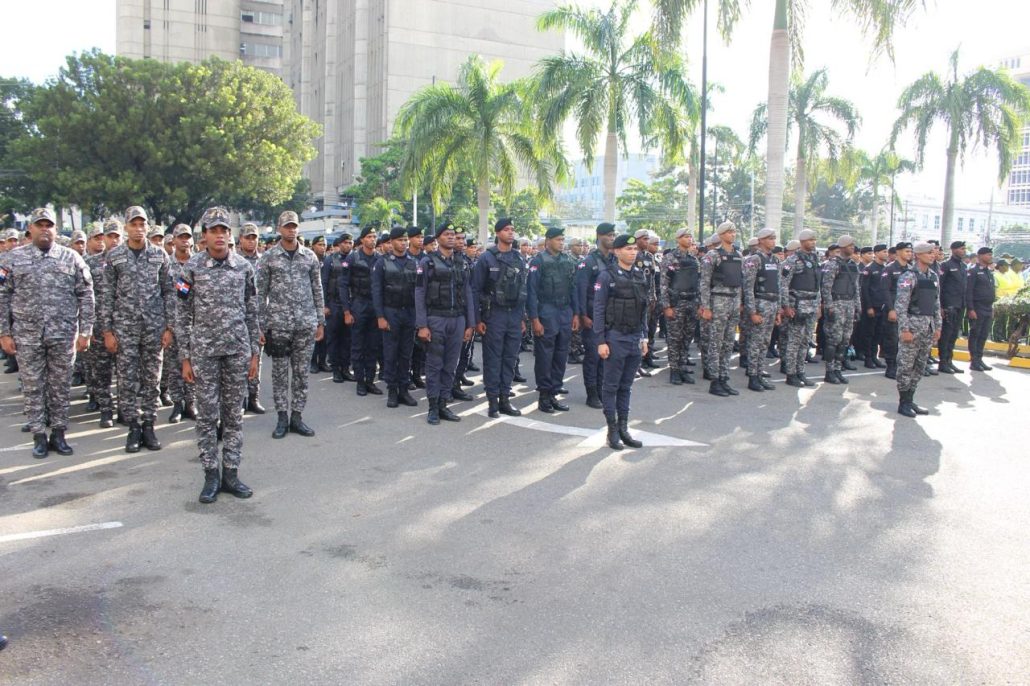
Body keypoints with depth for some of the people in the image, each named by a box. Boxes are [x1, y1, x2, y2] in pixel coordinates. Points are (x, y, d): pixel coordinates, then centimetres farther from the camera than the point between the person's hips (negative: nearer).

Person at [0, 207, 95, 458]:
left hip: (64, 335, 0)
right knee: (33, 388, 5)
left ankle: (59, 434, 17)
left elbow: (86, 296, 4)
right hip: (27, 336, 0)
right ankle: (39, 436, 15)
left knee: (61, 387, 6)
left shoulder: (71, 258, 4)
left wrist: (85, 332, -2)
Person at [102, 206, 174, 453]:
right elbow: (107, 295, 2)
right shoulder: (114, 256, 2)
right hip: (124, 327, 0)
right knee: (127, 380, 3)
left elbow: (168, 292, 5)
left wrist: (169, 327, 0)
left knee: (152, 379, 5)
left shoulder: (160, 255, 4)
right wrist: (107, 331, -2)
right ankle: (133, 428, 13)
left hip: (155, 326, 1)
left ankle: (149, 426, 14)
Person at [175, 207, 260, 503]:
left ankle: (231, 473, 16)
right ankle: (211, 475, 13)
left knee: (234, 414, 7)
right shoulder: (192, 267, -2)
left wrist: (254, 352, 6)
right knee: (208, 415, 3)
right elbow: (183, 315, 0)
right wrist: (185, 358, -3)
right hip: (204, 351, -2)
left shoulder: (243, 266, 3)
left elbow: (252, 312, 8)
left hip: (238, 350, 2)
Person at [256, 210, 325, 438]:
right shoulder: (268, 257, 1)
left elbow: (317, 290, 10)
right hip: (278, 323, -2)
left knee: (302, 372, 6)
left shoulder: (310, 256, 7)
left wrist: (321, 321, 7)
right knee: (280, 372, 4)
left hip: (306, 323, 2)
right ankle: (282, 418, 13)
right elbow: (261, 293, 1)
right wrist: (260, 325, -4)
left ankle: (297, 416, 15)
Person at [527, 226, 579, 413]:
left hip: (565, 313, 6)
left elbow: (573, 288, 15)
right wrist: (534, 319, -12)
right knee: (544, 356, 0)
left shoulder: (569, 261, 11)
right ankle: (544, 396, 9)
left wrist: (575, 314, 9)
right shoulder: (538, 260, -6)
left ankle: (553, 394, 17)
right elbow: (531, 291, -8)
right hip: (546, 313, -5)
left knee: (561, 356, 8)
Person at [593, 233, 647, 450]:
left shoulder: (640, 275, 10)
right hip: (615, 338, -5)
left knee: (626, 386, 11)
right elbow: (598, 310, -8)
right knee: (611, 386, 2)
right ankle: (612, 431, 8)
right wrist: (601, 341, -12)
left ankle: (624, 428, 18)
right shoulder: (607, 276, -7)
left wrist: (644, 337, 14)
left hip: (635, 339, 6)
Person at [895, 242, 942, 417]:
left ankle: (910, 401, 19)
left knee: (919, 366, 11)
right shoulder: (909, 276, -9)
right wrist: (904, 329, -18)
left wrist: (938, 327, 12)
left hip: (929, 327, 7)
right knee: (906, 366, -1)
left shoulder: (934, 276, 13)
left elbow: (937, 304, 17)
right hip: (913, 325, -7)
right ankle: (903, 403, 7)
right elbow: (901, 305, -14)